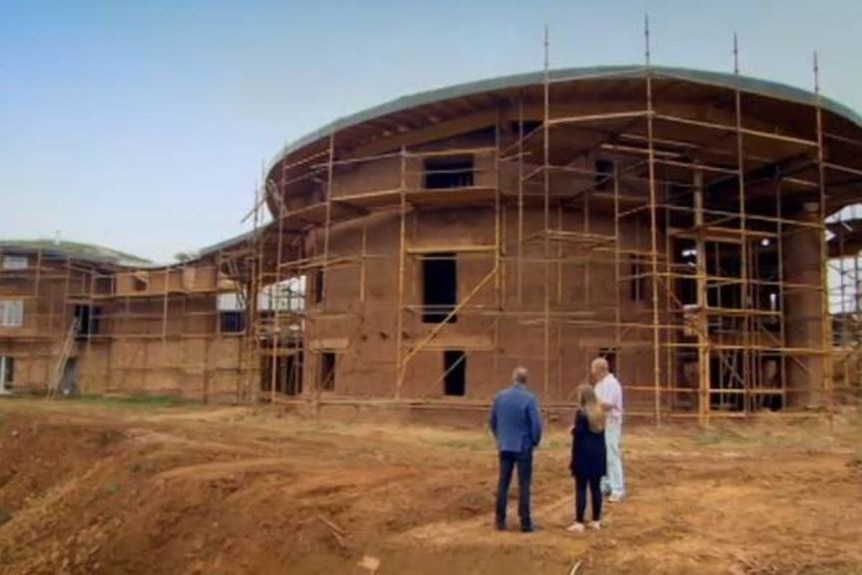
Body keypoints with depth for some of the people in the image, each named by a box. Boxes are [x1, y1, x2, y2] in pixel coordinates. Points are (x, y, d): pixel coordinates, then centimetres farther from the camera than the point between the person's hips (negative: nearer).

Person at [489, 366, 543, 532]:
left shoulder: (500, 396, 1)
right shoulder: (529, 398, -13)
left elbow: (492, 421, 8)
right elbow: (536, 423, -14)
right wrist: (535, 441, 3)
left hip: (504, 447, 4)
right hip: (523, 446, -4)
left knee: (503, 483, 10)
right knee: (523, 485, 3)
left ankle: (501, 520, 14)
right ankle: (525, 522, 5)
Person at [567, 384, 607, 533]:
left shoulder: (581, 412, -14)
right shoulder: (600, 412, 8)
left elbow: (578, 435, -15)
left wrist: (573, 430, 3)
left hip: (584, 455, -6)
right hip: (598, 454, 7)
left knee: (581, 489, -2)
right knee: (596, 488, 11)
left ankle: (579, 523, -1)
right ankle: (596, 521, 17)